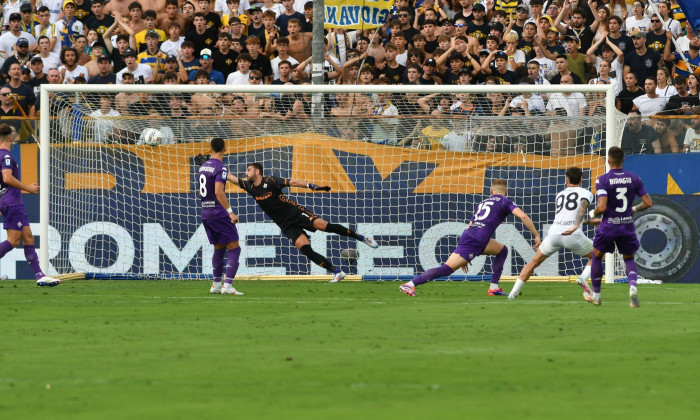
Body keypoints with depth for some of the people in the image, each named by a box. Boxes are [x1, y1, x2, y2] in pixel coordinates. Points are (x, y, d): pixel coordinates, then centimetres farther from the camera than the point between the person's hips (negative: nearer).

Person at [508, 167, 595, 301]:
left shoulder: (560, 195, 29)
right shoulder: (585, 193, 13)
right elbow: (583, 206, -10)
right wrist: (576, 225, -25)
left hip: (554, 233, 4)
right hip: (573, 235, -3)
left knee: (534, 261, 21)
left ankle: (513, 292, 14)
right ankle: (584, 278, -9)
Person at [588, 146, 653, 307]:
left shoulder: (602, 180, -13)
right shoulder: (634, 179, -2)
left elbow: (602, 207, -22)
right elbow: (648, 203, -2)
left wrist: (592, 214, 0)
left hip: (608, 226, -3)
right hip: (628, 225, 3)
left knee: (597, 256, 21)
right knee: (629, 259, 18)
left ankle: (596, 295, 25)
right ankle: (633, 287, -12)